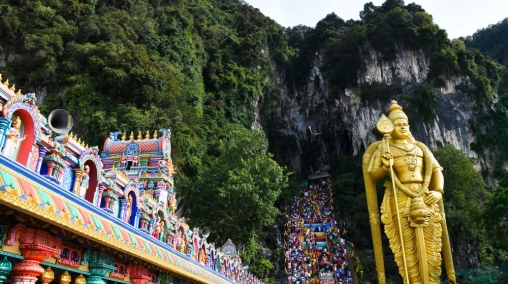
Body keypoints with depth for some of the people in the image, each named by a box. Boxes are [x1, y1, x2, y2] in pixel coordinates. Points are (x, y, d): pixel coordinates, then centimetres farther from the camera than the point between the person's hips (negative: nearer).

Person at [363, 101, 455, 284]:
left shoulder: (420, 147, 19)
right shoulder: (384, 148, 6)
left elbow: (436, 169, 16)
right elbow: (372, 175, 1)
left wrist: (439, 191, 0)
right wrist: (385, 167, -19)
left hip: (424, 199, 4)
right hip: (400, 201, -4)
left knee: (430, 248, 2)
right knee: (408, 249, -6)